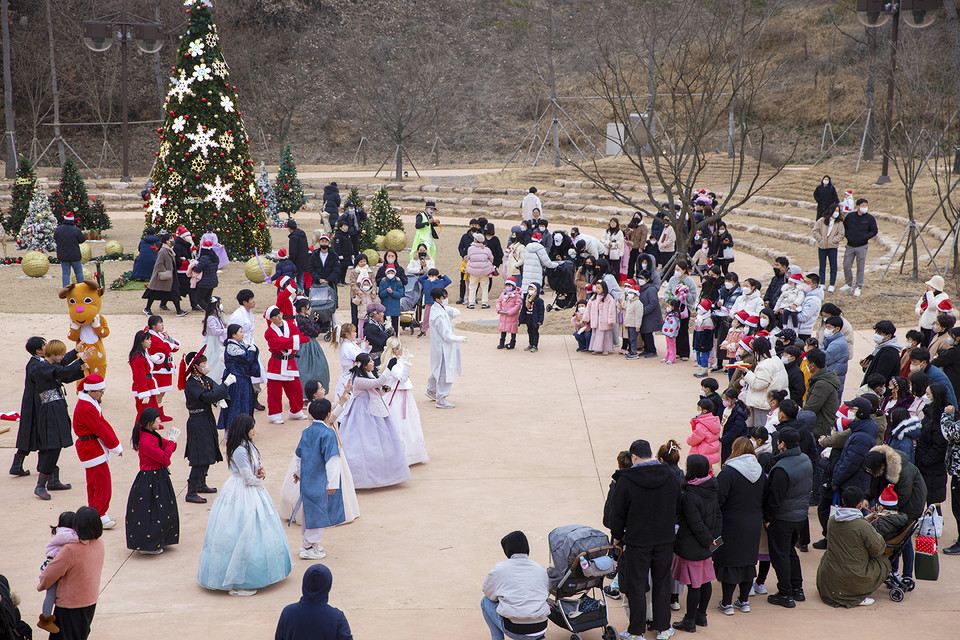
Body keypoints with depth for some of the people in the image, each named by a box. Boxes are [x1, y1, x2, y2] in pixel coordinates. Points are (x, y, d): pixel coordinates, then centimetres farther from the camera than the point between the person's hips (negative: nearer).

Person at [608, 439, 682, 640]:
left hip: (638, 541, -4)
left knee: (636, 586, 7)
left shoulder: (627, 480, -16)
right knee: (662, 584, 16)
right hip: (665, 540, 4)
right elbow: (677, 508, 9)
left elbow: (617, 512, -9)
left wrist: (617, 535, 6)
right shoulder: (670, 476, -2)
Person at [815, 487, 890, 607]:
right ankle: (858, 597, 2)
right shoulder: (863, 526, -20)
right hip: (852, 579, -6)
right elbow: (878, 549, -7)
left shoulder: (832, 520, 0)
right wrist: (876, 533, 13)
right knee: (884, 562, 13)